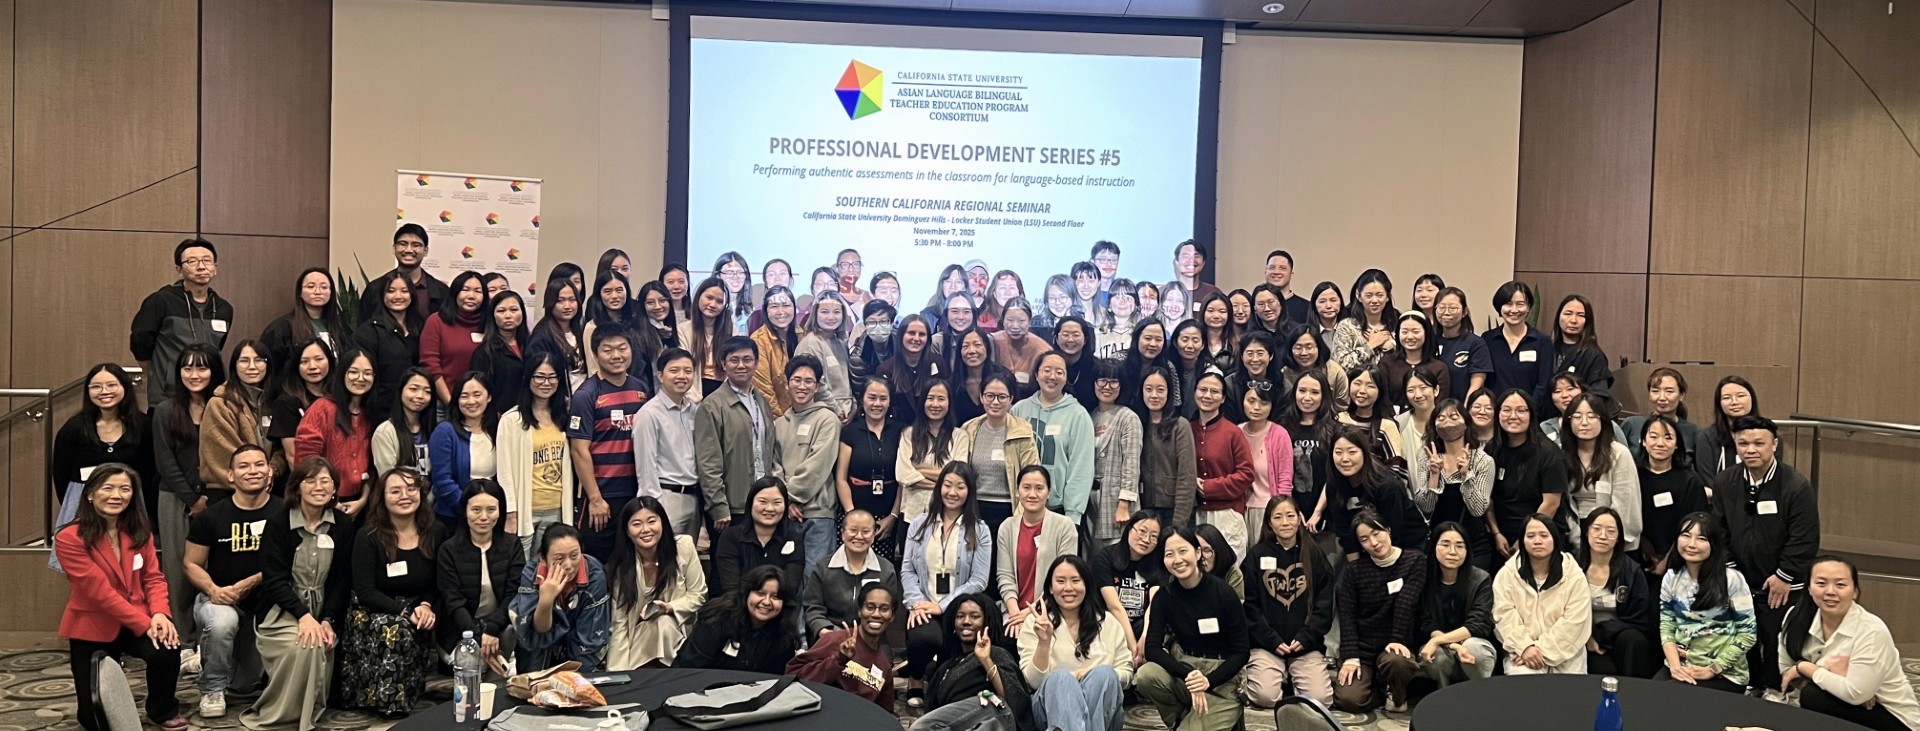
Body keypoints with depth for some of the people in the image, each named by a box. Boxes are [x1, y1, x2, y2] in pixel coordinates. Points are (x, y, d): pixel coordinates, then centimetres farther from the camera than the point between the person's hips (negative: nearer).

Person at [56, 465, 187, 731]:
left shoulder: (140, 532, 2)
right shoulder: (70, 539, -16)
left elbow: (154, 577, 0)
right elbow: (100, 591, -21)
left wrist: (159, 614, -21)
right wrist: (145, 623, -25)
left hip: (138, 621, 3)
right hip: (92, 627, -3)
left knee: (168, 649, -32)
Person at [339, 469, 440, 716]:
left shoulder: (434, 535, -1)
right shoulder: (368, 537, -9)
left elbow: (436, 585, 8)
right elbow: (365, 592, -13)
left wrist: (426, 606, -14)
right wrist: (406, 611, -22)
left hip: (417, 617, 2)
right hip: (372, 616, -2)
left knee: (407, 630, -30)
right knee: (393, 628, -32)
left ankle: (406, 694, -9)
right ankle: (388, 700, -16)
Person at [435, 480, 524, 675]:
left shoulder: (512, 544, 4)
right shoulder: (448, 550, -1)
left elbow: (515, 594, -5)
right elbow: (453, 602, -9)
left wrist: (491, 630, -23)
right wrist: (479, 639, -24)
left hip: (502, 626, 2)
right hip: (462, 631, -2)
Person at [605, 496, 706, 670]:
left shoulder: (684, 545, -14)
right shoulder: (621, 563, -13)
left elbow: (698, 595, -4)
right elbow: (619, 622, -13)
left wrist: (670, 607, -23)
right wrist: (618, 672, -20)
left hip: (676, 632, 1)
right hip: (637, 640, 0)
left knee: (663, 621, -31)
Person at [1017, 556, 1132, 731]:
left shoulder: (1108, 622, 14)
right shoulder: (1034, 623, 8)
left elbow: (1126, 672, 10)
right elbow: (1034, 681, -2)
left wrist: (1093, 674, -10)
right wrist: (1044, 642, -18)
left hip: (1101, 708, 2)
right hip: (1053, 702, -1)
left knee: (1104, 673, -30)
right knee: (1060, 677, -34)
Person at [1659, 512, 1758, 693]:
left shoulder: (1732, 579, -7)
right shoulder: (1671, 577, 5)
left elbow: (1747, 633, -6)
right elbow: (1666, 626, 5)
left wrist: (1713, 669, -12)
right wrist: (1674, 665, -11)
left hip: (1724, 675, -3)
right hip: (1680, 668, 3)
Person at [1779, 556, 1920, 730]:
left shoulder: (1871, 631, -24)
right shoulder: (1796, 617, -8)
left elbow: (1855, 694, -28)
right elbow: (1786, 672, -3)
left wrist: (1805, 667, -17)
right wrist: (1824, 669, -20)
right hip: (1845, 707, 6)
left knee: (1813, 696, -25)